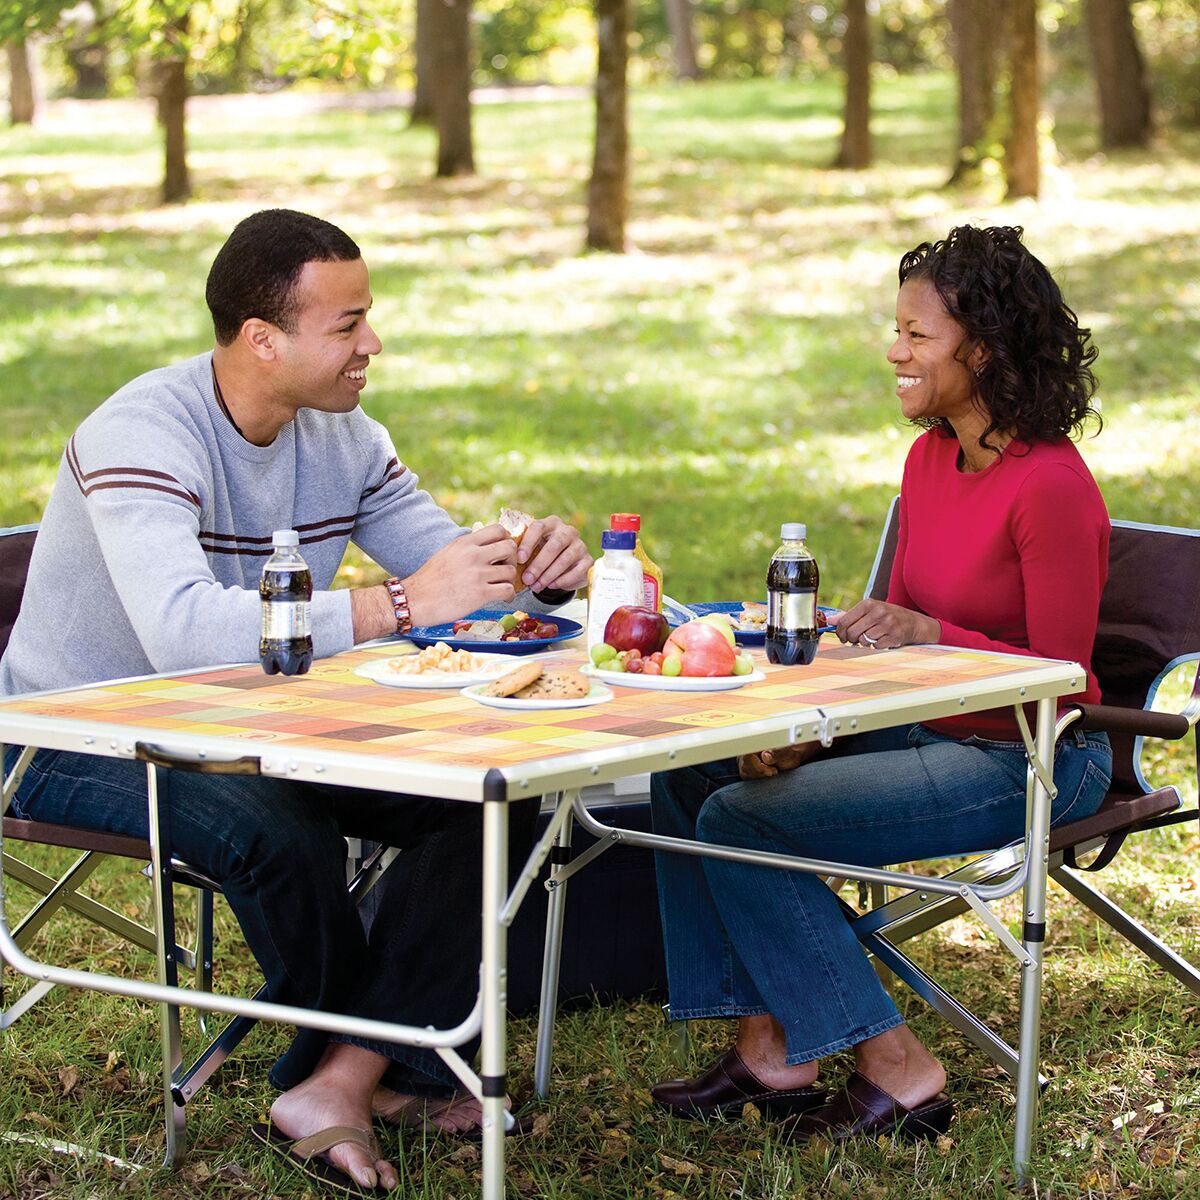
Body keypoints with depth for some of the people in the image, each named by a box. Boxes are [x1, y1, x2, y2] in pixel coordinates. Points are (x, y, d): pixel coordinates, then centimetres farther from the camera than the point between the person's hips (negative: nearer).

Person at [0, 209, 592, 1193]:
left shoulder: (342, 438, 0)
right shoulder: (144, 436, -26)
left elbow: (451, 569, 4)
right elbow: (182, 630, -42)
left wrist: (539, 570, -21)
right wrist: (401, 604, -46)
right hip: (80, 736, -7)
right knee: (280, 833, -35)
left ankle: (338, 1085, -16)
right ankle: (382, 1070, -7)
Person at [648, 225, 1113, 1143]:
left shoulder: (1052, 488, -21)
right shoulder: (931, 456, 6)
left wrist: (930, 635, -30)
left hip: (1032, 763, -9)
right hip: (928, 731, 9)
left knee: (745, 820, -18)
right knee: (689, 777, 1)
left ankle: (894, 1070, -8)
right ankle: (772, 1049, 4)